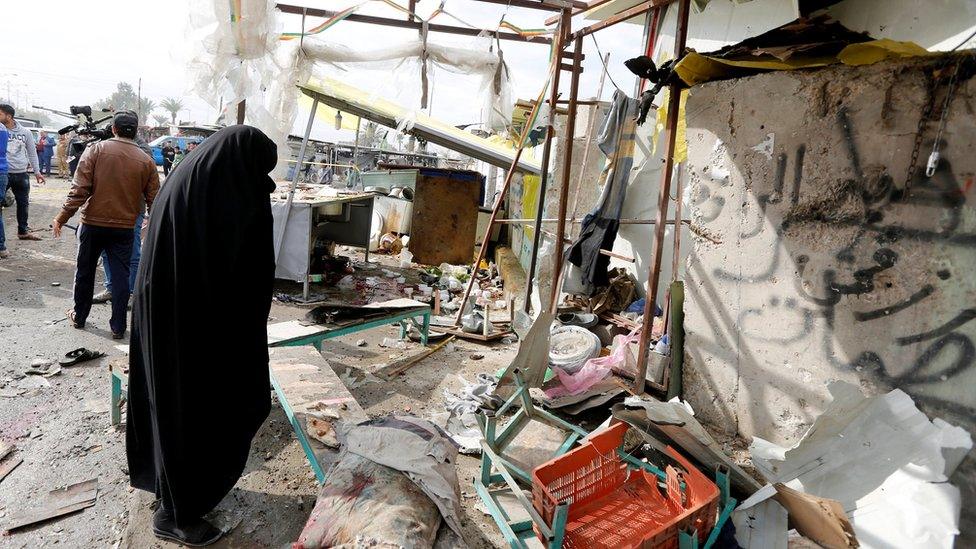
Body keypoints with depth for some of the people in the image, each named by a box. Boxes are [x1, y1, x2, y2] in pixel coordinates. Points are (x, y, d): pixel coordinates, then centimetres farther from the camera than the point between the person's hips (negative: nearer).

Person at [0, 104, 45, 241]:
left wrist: (37, 172, 9)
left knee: (23, 203, 12)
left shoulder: (25, 132, 2)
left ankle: (23, 231, 26)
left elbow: (32, 153, 10)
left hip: (21, 174, 2)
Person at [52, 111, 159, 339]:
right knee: (121, 275, 6)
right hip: (124, 228, 0)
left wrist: (62, 217, -4)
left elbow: (79, 189, -11)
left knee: (85, 271, 16)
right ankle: (118, 327, 9)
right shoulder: (147, 161, -2)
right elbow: (153, 200, 2)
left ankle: (79, 317, 32)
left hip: (93, 223, 0)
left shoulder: (96, 150, -7)